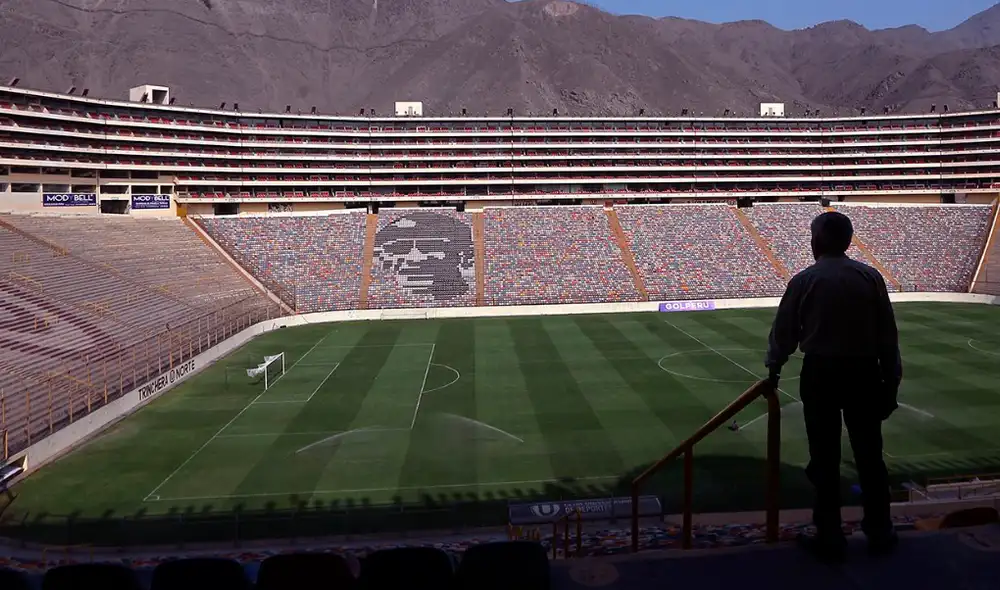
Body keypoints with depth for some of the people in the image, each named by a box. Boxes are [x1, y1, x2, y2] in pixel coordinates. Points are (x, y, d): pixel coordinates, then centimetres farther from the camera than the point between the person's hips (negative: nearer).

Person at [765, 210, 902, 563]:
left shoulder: (804, 280, -7)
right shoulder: (870, 277, -1)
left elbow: (784, 331, 0)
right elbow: (888, 335, 0)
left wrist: (773, 369, 16)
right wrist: (891, 382, 8)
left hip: (820, 373, -2)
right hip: (864, 372, 2)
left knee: (825, 458, 7)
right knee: (869, 455, 13)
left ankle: (829, 538, 16)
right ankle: (880, 534, 26)